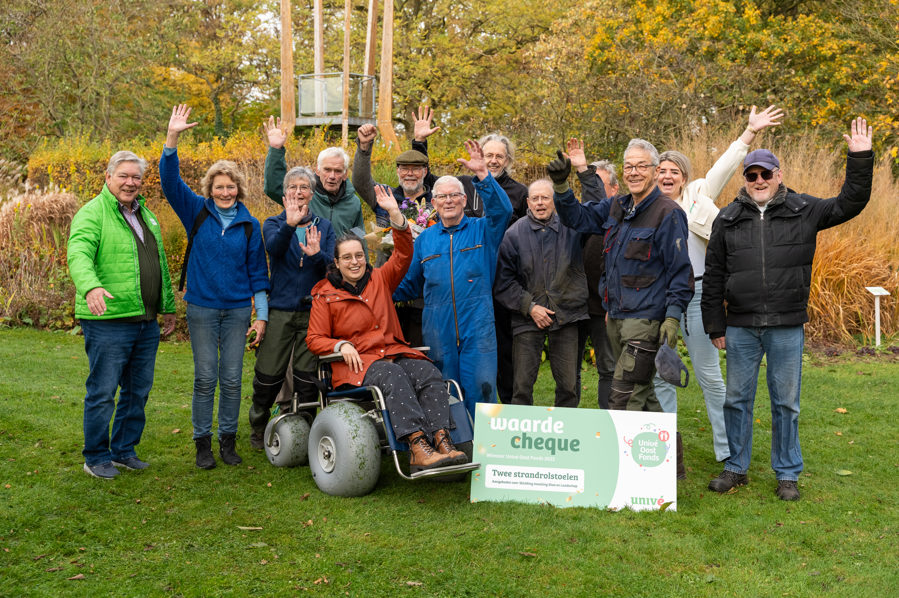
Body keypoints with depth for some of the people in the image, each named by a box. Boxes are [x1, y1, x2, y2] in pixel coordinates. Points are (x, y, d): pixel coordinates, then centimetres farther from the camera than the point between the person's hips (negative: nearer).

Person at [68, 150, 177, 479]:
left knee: (138, 392, 14)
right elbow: (79, 255, -24)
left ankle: (124, 450, 28)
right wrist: (91, 286, -42)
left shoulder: (146, 214, 17)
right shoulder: (92, 213, -7)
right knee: (102, 393, 1)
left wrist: (168, 306, 24)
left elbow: (160, 264, 24)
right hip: (108, 321, -7)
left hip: (146, 323, 7)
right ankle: (96, 457, 16)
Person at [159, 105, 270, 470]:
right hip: (202, 307, -1)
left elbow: (258, 272, 8)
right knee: (205, 377, 1)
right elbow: (170, 181, -11)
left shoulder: (249, 224, 5)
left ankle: (228, 440, 17)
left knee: (232, 377, 5)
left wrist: (261, 315, 4)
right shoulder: (197, 212, 2)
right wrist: (172, 138, -23)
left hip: (237, 309, 1)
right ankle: (203, 443, 13)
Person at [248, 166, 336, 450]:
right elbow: (273, 247, -17)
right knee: (268, 375, 1)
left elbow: (333, 266, -1)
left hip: (313, 311, 1)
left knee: (308, 377, 2)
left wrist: (317, 254, -23)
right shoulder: (274, 223, 7)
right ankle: (258, 428, 24)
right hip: (280, 310, -1)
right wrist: (290, 224, -35)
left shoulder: (324, 226, 11)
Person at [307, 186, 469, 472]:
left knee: (429, 373, -28)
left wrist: (395, 214, -4)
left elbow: (403, 254, 8)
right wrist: (342, 345, -14)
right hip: (356, 362, -4)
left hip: (394, 352, 4)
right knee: (393, 376, -36)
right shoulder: (325, 295, 10)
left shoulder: (380, 280, 19)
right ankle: (417, 448, -49)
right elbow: (314, 339, 7)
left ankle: (441, 440, -42)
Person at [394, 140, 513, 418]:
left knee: (481, 389, -8)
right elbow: (408, 284, 20)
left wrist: (482, 174, -22)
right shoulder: (425, 239, 16)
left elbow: (502, 210, -13)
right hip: (438, 330, 3)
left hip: (477, 328, -2)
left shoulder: (482, 230, 8)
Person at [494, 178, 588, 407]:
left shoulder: (571, 229, 6)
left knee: (569, 384, 5)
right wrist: (529, 306, -8)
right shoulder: (514, 234, 2)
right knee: (523, 383, 0)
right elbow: (502, 281, 0)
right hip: (527, 319, -1)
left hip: (566, 317, 1)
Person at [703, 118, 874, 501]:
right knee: (737, 399, 8)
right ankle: (736, 468, 23)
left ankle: (787, 474, 20)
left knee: (786, 402, 7)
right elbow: (714, 277, 7)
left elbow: (849, 204, 5)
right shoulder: (728, 220, 6)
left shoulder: (803, 211, 4)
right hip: (741, 328, 1)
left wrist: (861, 159, -4)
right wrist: (715, 325, 4)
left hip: (787, 328, -1)